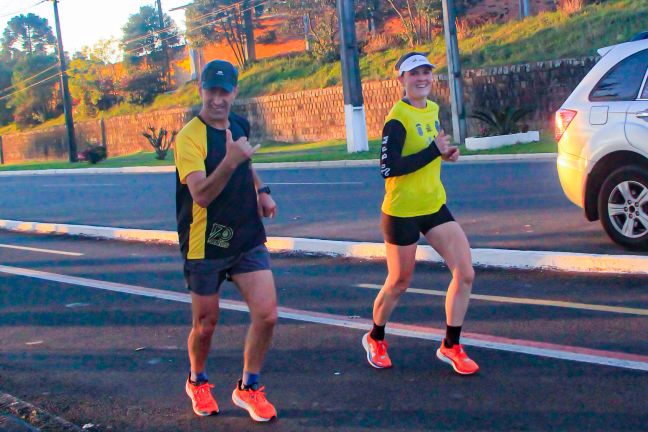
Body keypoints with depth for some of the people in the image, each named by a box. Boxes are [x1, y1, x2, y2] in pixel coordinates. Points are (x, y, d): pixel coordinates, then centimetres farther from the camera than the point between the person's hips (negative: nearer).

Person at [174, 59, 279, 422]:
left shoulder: (239, 124, 5)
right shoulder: (190, 137, -17)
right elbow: (201, 195, -30)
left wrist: (262, 191, 14)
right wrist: (230, 161, -42)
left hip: (247, 239, 5)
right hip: (206, 244, -5)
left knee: (267, 314, -7)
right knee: (206, 324, 8)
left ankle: (249, 387, 13)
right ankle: (197, 382, 38)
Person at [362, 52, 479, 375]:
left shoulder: (432, 109, 7)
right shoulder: (397, 118, -17)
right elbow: (388, 168, -25)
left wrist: (444, 153, 0)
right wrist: (433, 151, -24)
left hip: (434, 207, 7)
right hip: (401, 212, -7)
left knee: (465, 274, -3)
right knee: (398, 284, 8)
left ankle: (450, 346, 12)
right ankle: (375, 339, 35)